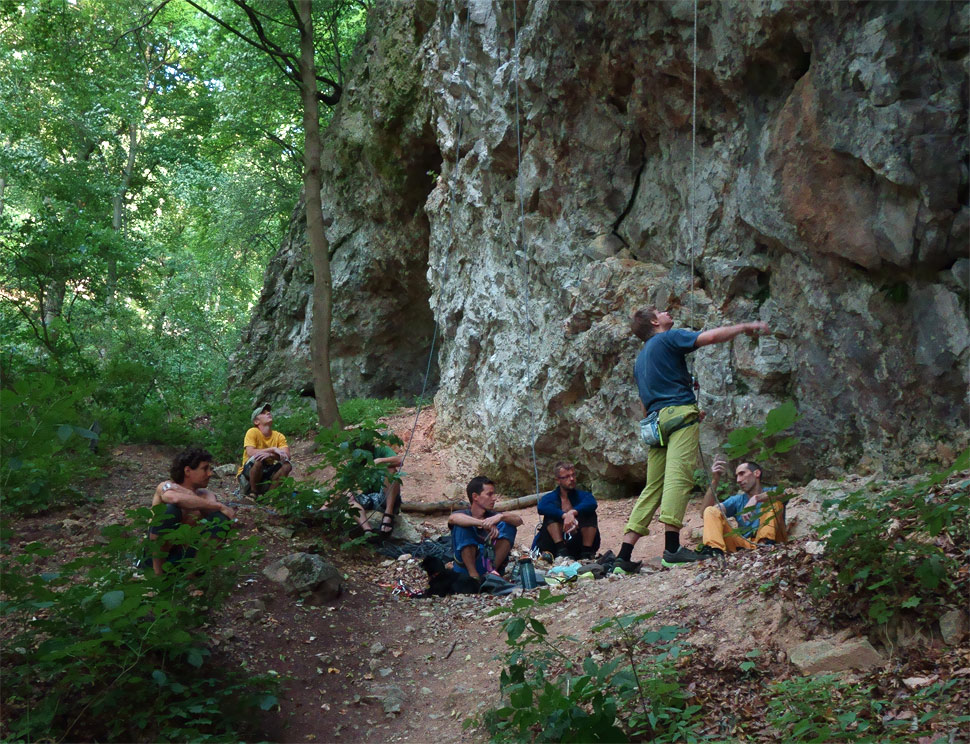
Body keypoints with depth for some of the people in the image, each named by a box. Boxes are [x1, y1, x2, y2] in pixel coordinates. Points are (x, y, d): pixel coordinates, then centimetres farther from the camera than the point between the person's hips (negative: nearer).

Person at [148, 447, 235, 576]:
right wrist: (219, 506, -27)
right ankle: (157, 570, -18)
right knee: (170, 509, -28)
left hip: (185, 556, 4)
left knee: (220, 518, -15)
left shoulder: (205, 495, 8)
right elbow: (175, 498, -32)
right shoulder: (166, 487, -6)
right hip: (156, 554, -3)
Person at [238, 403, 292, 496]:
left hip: (266, 473, 4)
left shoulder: (279, 436, 0)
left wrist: (270, 454, -33)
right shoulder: (253, 432, -10)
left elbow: (287, 455, -14)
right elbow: (250, 452, -25)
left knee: (287, 465, -19)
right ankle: (254, 492, -14)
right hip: (247, 475, -4)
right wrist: (273, 449, -29)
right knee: (258, 459, -33)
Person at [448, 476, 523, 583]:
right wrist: (484, 523, -35)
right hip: (465, 569, -3)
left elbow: (519, 520, -5)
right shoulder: (464, 515, 3)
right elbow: (452, 518, -25)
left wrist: (501, 516, -27)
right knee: (462, 526, -21)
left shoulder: (493, 516, 13)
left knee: (508, 526, -8)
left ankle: (492, 571, -19)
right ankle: (473, 575, -24)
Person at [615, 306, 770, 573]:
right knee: (678, 475, -16)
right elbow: (712, 336, -5)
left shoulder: (640, 360, 29)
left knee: (653, 487, 5)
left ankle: (625, 554, -2)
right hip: (679, 412, -8)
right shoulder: (668, 339, 6)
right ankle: (672, 547, -27)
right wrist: (744, 327, 6)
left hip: (654, 421, 8)